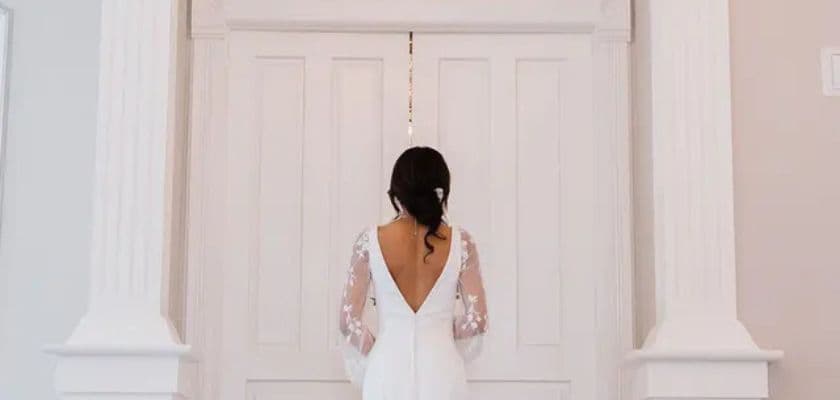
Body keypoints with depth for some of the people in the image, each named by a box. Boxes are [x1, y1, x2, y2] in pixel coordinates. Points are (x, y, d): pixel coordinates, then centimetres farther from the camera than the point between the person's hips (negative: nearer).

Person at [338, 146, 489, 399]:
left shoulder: (370, 241, -4)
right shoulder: (460, 243, -4)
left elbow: (348, 321, -4)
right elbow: (477, 321, -2)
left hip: (387, 375, 0)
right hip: (442, 377, 0)